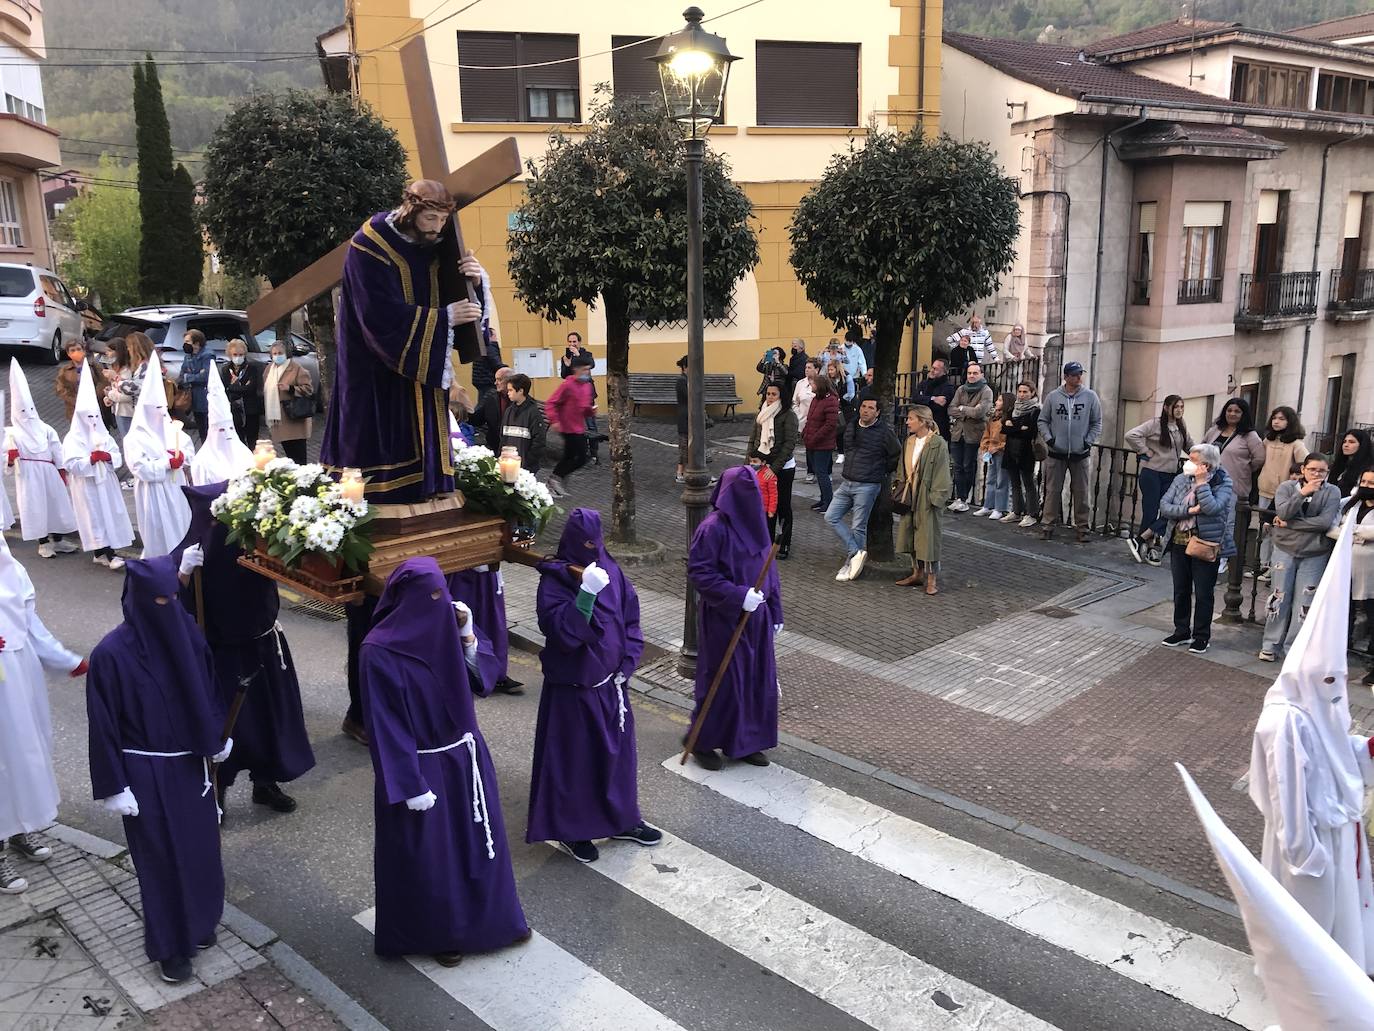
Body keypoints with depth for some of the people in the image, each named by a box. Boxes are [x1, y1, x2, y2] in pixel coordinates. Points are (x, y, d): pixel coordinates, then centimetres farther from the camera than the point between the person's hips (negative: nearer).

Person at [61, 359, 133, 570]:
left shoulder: (103, 435, 9)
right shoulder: (72, 439, -7)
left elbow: (118, 457, 5)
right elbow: (70, 465, -14)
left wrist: (108, 456, -16)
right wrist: (90, 459, -24)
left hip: (106, 482, 6)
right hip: (86, 485, -6)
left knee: (109, 513, 7)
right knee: (95, 518, -5)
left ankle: (100, 552, 19)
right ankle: (110, 555, -6)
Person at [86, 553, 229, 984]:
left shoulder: (187, 633, -7)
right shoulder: (112, 653, -21)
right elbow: (104, 726, -14)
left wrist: (218, 738, 10)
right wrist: (114, 787, -11)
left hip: (191, 763, 5)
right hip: (147, 773, -5)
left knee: (201, 847, 19)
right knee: (162, 858, 9)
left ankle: (199, 922, 42)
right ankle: (171, 946, 27)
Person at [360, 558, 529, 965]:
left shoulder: (444, 627, -6)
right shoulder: (379, 652, -22)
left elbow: (481, 676, 1)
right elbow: (385, 725, -19)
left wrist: (467, 635, -16)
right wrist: (412, 786, -17)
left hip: (464, 756, 6)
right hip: (420, 765, -6)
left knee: (480, 839, 20)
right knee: (428, 853, 13)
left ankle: (493, 918, 42)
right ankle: (435, 933, 36)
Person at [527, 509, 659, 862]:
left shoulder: (611, 571, 1)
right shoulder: (554, 580, -15)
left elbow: (631, 622, 7)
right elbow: (563, 633, -26)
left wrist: (627, 665, -3)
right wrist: (586, 593, -34)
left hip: (611, 684, 6)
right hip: (572, 687, -5)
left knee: (617, 750, 17)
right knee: (574, 756, 6)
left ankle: (622, 819, 35)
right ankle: (571, 831, 24)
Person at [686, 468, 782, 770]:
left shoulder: (755, 523, 6)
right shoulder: (713, 527, -18)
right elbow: (698, 572, -19)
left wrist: (775, 611, 13)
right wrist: (738, 596, -24)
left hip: (756, 618, 7)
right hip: (723, 620, -7)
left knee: (758, 680, 12)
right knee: (722, 681, 3)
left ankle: (746, 742, 28)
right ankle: (702, 742, 22)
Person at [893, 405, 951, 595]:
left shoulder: (938, 444, -13)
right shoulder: (909, 442, 8)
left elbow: (942, 474, -14)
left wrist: (937, 497, -17)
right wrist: (900, 490, 10)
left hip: (927, 497, -7)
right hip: (910, 496, 7)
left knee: (929, 536, -2)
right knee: (910, 535, 12)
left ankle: (931, 580, 6)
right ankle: (917, 574, 25)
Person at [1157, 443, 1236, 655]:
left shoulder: (1223, 484, -8)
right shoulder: (1181, 479, 3)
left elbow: (1212, 508, -25)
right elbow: (1164, 506, -5)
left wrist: (1201, 482, -21)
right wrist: (1189, 510, -18)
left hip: (1205, 546, -4)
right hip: (1179, 542, 4)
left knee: (1204, 593, 5)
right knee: (1180, 590, 13)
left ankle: (1201, 636, 18)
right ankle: (1181, 631, 27)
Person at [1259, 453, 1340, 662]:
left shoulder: (1332, 492, -5)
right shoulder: (1287, 487, -2)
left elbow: (1325, 522, -17)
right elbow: (1282, 513, -18)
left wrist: (1289, 523, -15)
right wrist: (1302, 493, -27)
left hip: (1315, 555, -1)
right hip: (1285, 551, 1)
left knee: (1304, 603, 3)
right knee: (1279, 599, 7)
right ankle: (1271, 645, 18)